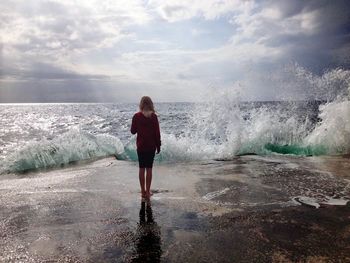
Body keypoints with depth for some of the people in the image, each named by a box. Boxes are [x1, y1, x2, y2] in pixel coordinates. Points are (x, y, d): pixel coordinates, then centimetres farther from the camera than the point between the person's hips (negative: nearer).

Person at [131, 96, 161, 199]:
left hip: (140, 146, 1)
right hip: (151, 146, 0)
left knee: (141, 168, 9)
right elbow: (157, 133, -6)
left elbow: (133, 131, 1)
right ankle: (148, 192, 12)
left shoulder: (136, 116, -7)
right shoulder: (154, 116, -8)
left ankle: (143, 191, 14)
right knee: (149, 168, 7)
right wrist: (158, 145, 3)